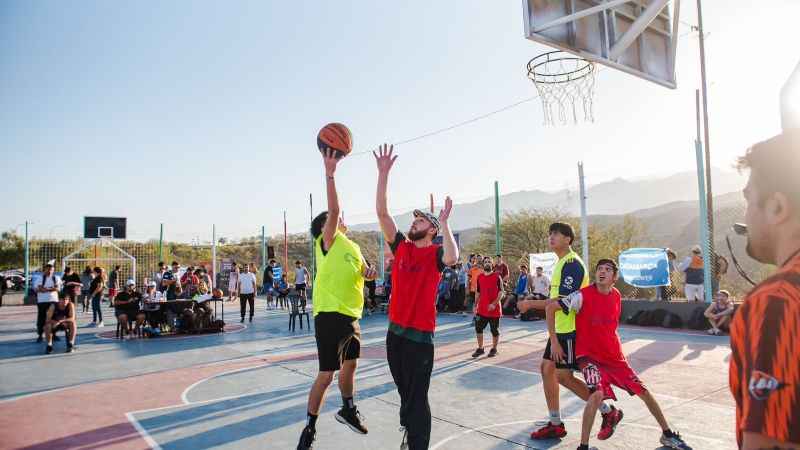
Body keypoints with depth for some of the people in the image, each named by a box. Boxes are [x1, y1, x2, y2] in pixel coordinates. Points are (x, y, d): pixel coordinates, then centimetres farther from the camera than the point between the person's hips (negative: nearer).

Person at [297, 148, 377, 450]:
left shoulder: (353, 246, 15)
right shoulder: (327, 241, -7)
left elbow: (363, 272, 25)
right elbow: (334, 209, -23)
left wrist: (369, 272, 1)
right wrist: (330, 173, -32)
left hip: (352, 315, 8)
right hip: (330, 315, -8)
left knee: (349, 366, 22)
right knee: (326, 375, -5)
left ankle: (347, 410, 43)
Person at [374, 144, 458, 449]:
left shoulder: (435, 253, -7)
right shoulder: (401, 246, 6)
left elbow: (452, 258, -33)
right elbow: (382, 212, -2)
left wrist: (444, 222, -23)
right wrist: (383, 173, -8)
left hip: (419, 334, -6)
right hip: (395, 329, 6)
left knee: (416, 398, -1)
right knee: (404, 392, 21)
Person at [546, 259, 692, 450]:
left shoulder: (616, 296, 1)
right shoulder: (583, 295, -18)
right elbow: (551, 308, -17)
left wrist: (615, 348, 17)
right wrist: (554, 342, -16)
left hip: (614, 356, 6)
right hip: (589, 355, -6)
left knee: (644, 392, 12)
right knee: (597, 394, -28)